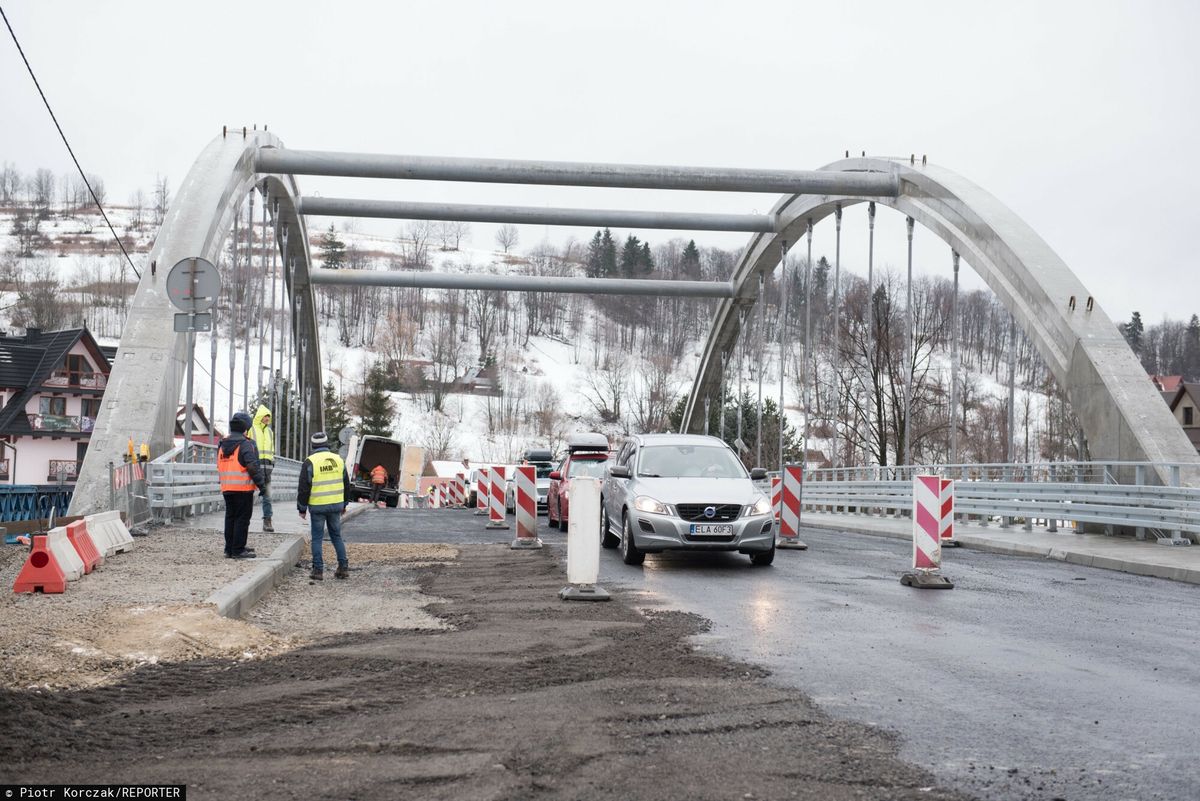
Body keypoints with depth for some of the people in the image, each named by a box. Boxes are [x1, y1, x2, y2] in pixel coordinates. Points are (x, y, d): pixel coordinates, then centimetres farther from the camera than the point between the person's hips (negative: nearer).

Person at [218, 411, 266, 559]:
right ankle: (238, 550, -3)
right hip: (243, 488, -7)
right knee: (242, 519, -2)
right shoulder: (246, 445, -12)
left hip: (226, 489, 7)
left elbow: (219, 466, 19)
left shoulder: (222, 445, 13)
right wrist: (261, 484, -11)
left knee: (230, 518, 16)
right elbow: (253, 467, -18)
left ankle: (229, 549, 20)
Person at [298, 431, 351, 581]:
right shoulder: (338, 459, 6)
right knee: (336, 536, 14)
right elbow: (346, 484, 13)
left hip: (317, 506, -4)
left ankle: (318, 570, 2)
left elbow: (304, 488, -6)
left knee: (317, 538, 4)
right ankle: (343, 567, 10)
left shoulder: (310, 462, -7)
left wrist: (302, 508, 4)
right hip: (336, 505, 4)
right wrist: (344, 505, 23)